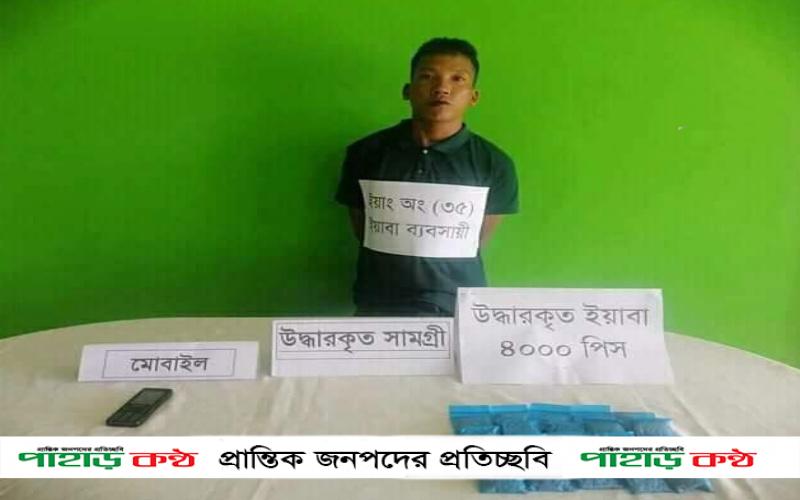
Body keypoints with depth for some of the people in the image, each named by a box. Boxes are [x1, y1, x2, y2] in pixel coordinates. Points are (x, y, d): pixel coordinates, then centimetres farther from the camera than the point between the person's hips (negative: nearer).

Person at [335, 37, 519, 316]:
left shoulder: (493, 164, -5)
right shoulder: (366, 153, -3)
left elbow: (477, 240, 4)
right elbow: (361, 230, 7)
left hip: (459, 307, 0)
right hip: (379, 305, 1)